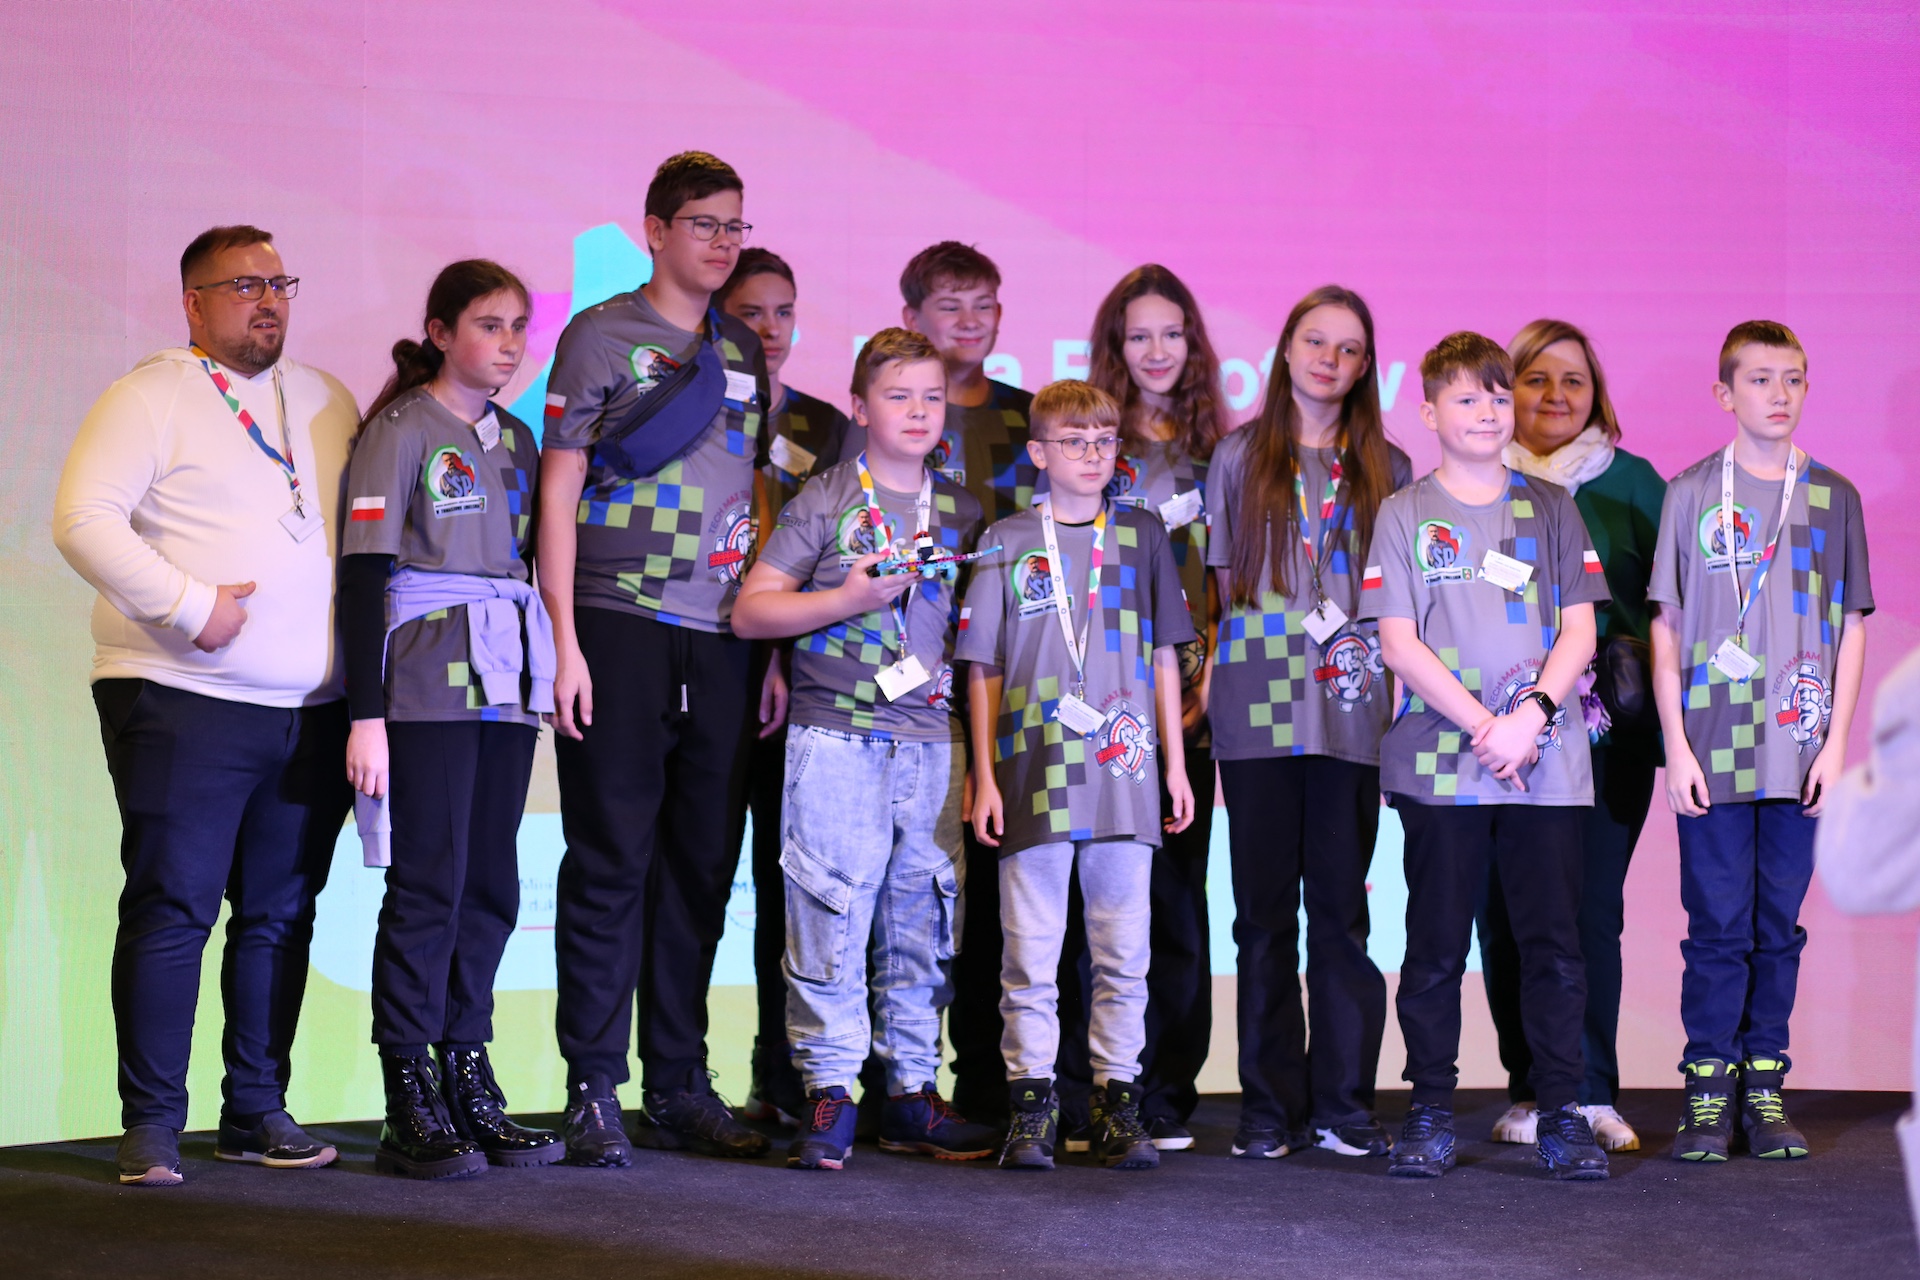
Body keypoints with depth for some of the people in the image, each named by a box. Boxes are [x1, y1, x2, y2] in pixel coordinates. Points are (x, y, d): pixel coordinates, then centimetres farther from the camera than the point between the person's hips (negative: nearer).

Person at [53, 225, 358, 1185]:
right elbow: (83, 519, -11)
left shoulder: (327, 405, 17)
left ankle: (257, 1109, 16)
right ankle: (151, 1124, 0)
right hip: (184, 703, -5)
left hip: (313, 710, 6)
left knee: (280, 915, 8)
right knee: (171, 908, -5)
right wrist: (187, 604, -17)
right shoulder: (149, 400, -1)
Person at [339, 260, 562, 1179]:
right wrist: (366, 714, -16)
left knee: (490, 886, 5)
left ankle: (470, 1087, 11)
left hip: (505, 686, 6)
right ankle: (410, 1110, -4)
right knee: (428, 885, -7)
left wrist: (550, 678, 13)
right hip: (426, 683, -6)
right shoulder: (401, 432, -4)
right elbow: (364, 574, -9)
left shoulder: (516, 439, 16)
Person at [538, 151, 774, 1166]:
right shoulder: (601, 336, 0)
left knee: (701, 868, 7)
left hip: (723, 636, 5)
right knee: (611, 862, -4)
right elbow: (558, 492, -3)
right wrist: (565, 641, -11)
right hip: (621, 630, -5)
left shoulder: (743, 352, 16)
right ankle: (593, 1092, 2)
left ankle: (677, 1088, 15)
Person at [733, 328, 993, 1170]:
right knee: (830, 917, -6)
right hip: (837, 740, -4)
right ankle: (830, 1098, 0)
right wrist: (846, 601, -12)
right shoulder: (825, 501, 2)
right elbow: (750, 610, -1)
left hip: (933, 745, 4)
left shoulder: (961, 514, 14)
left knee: (922, 922, 6)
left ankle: (912, 1094, 14)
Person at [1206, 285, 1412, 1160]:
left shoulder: (1386, 469, 12)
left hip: (1352, 712, 0)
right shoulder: (1239, 458, 10)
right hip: (1258, 710, 0)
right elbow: (1223, 585, 11)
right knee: (1264, 908, 1)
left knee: (1341, 906, 0)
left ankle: (1343, 1103, 6)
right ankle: (1269, 1107, 6)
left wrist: (1387, 674, 0)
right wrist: (1212, 679, 1)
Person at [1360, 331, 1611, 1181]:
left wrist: (1532, 713, -10)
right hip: (1441, 764, -1)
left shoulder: (1552, 508, 13)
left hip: (1547, 763, 2)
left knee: (1555, 944, 0)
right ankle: (1430, 1113, 9)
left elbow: (1579, 630, 7)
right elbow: (1399, 643, -1)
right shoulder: (1405, 514, 6)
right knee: (1436, 947, 2)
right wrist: (1483, 726, -11)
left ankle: (1562, 1116, 5)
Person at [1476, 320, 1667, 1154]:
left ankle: (1592, 1093, 2)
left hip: (1606, 731, 0)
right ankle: (1530, 1091, 10)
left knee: (1594, 910, -5)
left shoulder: (1633, 484, 11)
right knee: (1506, 913, 0)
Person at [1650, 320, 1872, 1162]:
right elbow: (1666, 629, 3)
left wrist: (1835, 742, 0)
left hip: (1798, 753, 2)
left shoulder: (1834, 498, 8)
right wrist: (1676, 746, -4)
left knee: (1779, 926, 6)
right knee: (1718, 926, -1)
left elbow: (1852, 627, 9)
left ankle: (1765, 1090, 11)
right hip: (1713, 753, -2)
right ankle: (1708, 1092, 5)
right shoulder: (1692, 494, 3)